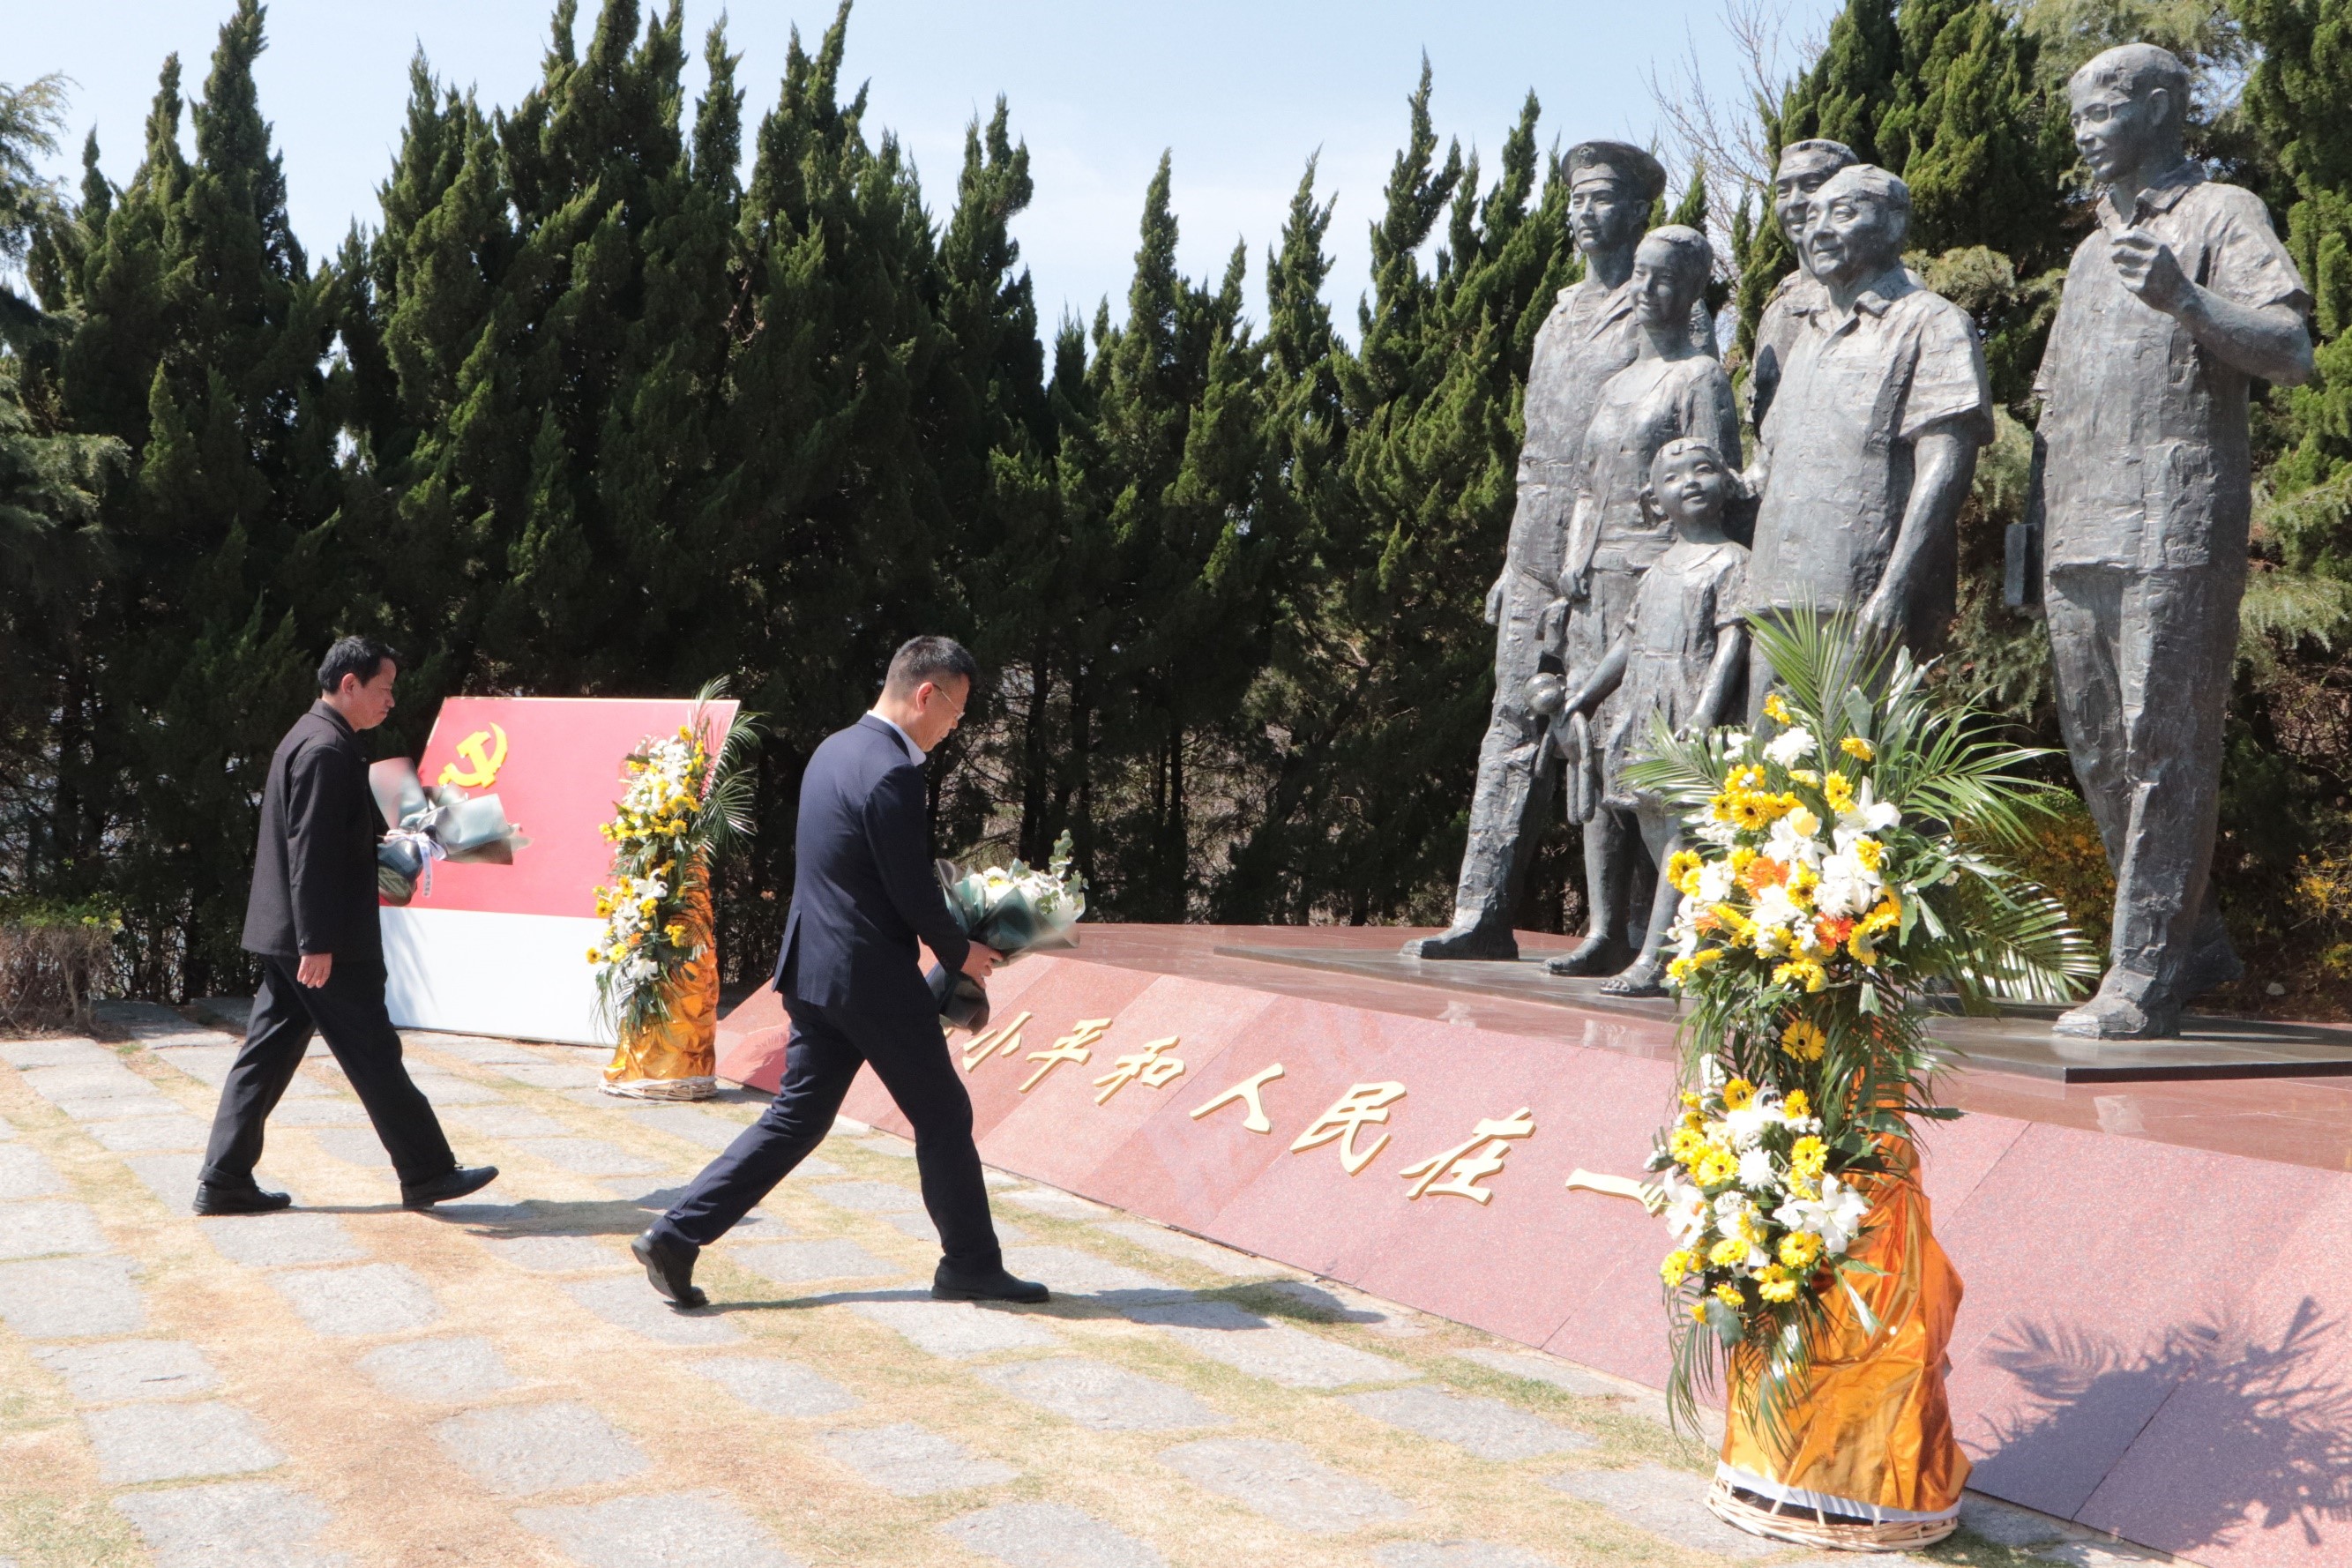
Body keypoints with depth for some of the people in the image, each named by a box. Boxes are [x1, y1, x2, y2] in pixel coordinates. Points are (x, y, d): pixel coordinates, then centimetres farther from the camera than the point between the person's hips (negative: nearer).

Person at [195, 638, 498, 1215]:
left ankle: (224, 1180, 13)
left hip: (281, 936, 10)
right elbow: (309, 852, -22)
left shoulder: (312, 738, 16)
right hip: (321, 940, -10)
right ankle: (425, 1173, 7)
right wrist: (317, 944, -24)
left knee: (268, 1053, 11)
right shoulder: (328, 748, -17)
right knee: (373, 1054, -2)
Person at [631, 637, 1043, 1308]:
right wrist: (960, 954, 0)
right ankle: (971, 1265, 18)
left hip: (814, 968, 9)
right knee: (942, 1115, 6)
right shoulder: (892, 773, -20)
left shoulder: (835, 750, 10)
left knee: (797, 1116, 13)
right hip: (872, 978, -9)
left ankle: (675, 1235, 10)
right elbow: (911, 892, -17)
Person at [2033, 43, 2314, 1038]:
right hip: (2079, 544, 8)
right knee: (2098, 753, 8)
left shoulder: (2221, 215, 4)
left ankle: (2143, 978, -7)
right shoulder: (2093, 250, 27)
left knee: (2164, 750, -9)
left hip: (2175, 534, -8)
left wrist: (2185, 301, -26)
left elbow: (2291, 351, -10)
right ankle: (2193, 943, 21)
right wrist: (2047, 543, 19)